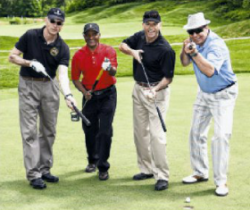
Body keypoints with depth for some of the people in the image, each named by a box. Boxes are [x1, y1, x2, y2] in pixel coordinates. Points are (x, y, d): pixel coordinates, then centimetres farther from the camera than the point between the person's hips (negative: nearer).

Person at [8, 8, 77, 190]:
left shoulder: (62, 48, -7)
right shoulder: (30, 36, -10)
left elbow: (63, 73, -19)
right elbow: (12, 57, -4)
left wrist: (68, 94, -36)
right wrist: (31, 63, -21)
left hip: (50, 86, 3)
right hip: (28, 86, -3)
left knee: (49, 131, 9)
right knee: (30, 131, -4)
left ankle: (45, 169, 21)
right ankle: (33, 175, -1)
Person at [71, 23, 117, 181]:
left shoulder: (109, 50, -9)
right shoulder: (78, 55, -3)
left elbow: (113, 72, -22)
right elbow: (75, 78, 3)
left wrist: (110, 68, -45)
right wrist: (84, 92, -13)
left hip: (107, 95, -2)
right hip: (89, 96, 2)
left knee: (105, 131, -6)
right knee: (89, 130, 11)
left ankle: (103, 167, 3)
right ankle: (92, 160, 33)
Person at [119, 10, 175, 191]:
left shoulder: (165, 49, -21)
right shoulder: (139, 37, -2)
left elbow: (168, 77, -17)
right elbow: (123, 45, 14)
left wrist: (155, 90, -33)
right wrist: (132, 52, -8)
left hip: (157, 92, -7)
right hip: (138, 89, 8)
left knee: (156, 133, -12)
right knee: (140, 132, 14)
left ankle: (162, 176, -6)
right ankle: (147, 169, 26)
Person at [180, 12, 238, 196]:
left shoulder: (216, 45, -28)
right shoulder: (196, 41, -3)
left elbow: (210, 71, -40)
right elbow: (185, 63, 1)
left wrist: (194, 53, -48)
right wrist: (185, 51, -18)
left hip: (223, 95, -8)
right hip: (204, 93, 8)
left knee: (221, 136, -15)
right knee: (196, 133, 12)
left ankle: (221, 181, -6)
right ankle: (200, 173, 27)